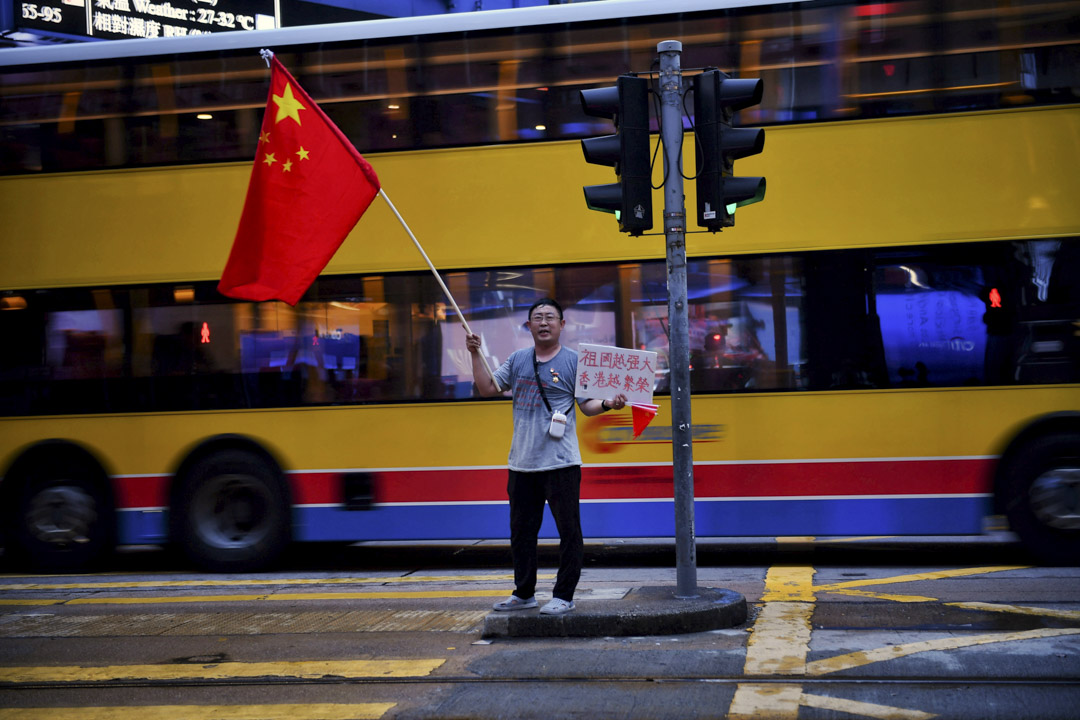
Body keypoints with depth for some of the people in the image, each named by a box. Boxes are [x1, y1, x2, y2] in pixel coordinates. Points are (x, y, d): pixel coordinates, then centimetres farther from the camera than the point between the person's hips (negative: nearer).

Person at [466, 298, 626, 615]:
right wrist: (476, 354, 5)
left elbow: (587, 405, -1)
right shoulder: (517, 360, 13)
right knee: (521, 530, 13)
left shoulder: (573, 361, 0)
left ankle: (563, 595, 7)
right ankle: (524, 593, 25)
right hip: (522, 463, 5)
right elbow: (487, 388, 13)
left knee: (568, 530, -3)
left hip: (560, 463, -5)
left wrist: (608, 404, -21)